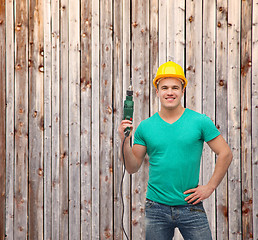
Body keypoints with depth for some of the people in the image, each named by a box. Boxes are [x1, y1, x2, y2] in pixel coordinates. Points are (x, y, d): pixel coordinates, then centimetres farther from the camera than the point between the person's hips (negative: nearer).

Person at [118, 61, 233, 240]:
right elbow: (133, 168, 5)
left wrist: (210, 187, -2)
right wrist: (126, 142, -10)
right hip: (156, 207, 1)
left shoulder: (200, 121, -1)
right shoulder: (145, 127, 3)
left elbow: (225, 154, 2)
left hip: (190, 206, -1)